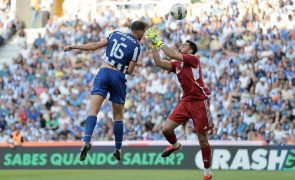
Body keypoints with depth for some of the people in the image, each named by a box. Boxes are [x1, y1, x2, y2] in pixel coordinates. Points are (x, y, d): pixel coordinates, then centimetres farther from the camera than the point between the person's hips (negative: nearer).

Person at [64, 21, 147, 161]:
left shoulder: (116, 34, 10)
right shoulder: (136, 46, 1)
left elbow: (95, 46, 4)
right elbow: (129, 70, -3)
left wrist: (73, 47, 12)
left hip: (104, 72, 1)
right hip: (118, 76, -1)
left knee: (93, 111, -9)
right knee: (118, 116, 13)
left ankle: (86, 141, -31)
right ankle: (118, 150, 15)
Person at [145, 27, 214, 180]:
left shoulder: (193, 59, -10)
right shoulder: (177, 64, 11)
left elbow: (172, 55, -20)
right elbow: (159, 62, 4)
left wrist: (160, 42, -11)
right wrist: (154, 45, 0)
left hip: (199, 102, -7)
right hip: (186, 101, 7)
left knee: (202, 139, -2)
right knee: (166, 129, -3)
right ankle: (175, 145, 33)